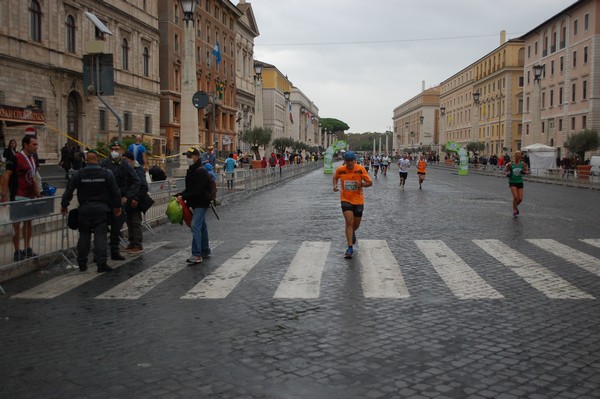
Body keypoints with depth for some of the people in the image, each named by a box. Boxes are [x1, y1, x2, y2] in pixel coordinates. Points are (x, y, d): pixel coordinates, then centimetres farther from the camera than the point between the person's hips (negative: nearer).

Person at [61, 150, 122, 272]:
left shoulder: (78, 174, -1)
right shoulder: (107, 174, -3)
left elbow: (69, 190, 0)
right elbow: (115, 192, 0)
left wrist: (64, 205, 11)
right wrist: (117, 206, 11)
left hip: (85, 209, 1)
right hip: (101, 209, -1)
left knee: (84, 235, 11)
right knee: (100, 236, 0)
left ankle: (82, 263, 16)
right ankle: (101, 263, -5)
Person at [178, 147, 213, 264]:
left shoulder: (201, 171, -17)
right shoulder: (191, 170, 14)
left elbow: (198, 190, -23)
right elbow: (189, 188, 18)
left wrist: (183, 197, -23)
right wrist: (180, 195, 2)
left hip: (201, 203, -10)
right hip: (196, 204, 10)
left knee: (196, 226, -16)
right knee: (202, 227, 16)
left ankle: (197, 255, -17)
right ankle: (205, 252, 25)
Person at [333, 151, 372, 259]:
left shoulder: (360, 169, -12)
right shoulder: (340, 170, -8)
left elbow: (370, 183, -7)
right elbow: (335, 177, 15)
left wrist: (361, 184, -26)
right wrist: (335, 185, -5)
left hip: (358, 200, 1)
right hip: (346, 199, -1)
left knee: (356, 224, 12)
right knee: (349, 222, -15)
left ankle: (352, 232, 50)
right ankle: (350, 248, -10)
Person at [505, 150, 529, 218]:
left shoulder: (522, 164, 0)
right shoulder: (510, 164, -7)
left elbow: (527, 171, 0)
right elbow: (506, 171, 5)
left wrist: (524, 172, -22)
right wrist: (507, 174, -17)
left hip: (520, 182, 3)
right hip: (512, 182, -3)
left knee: (520, 199, 0)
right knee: (515, 197, -17)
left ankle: (516, 206, 34)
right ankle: (514, 211, 4)